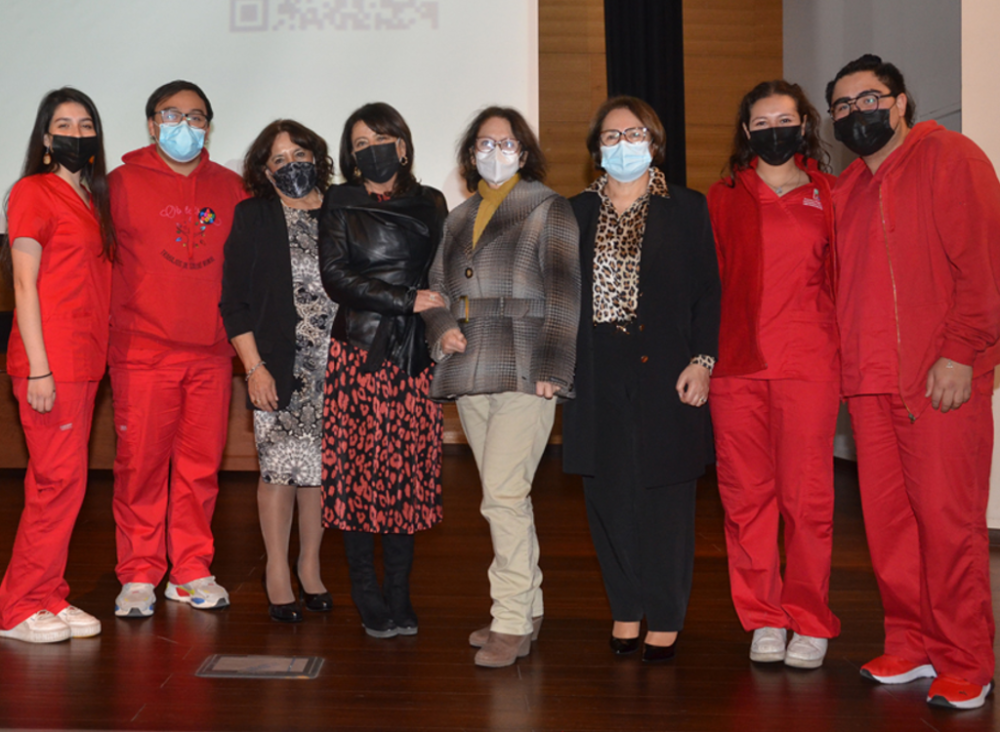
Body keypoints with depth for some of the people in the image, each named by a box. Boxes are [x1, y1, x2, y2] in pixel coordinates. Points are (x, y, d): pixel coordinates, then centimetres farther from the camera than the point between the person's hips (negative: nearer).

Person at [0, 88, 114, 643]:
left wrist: (97, 357, 12)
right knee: (60, 481, -6)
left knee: (60, 482, 11)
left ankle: (49, 598, 19)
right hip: (50, 362, -7)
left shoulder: (93, 197, 17)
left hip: (84, 362, 7)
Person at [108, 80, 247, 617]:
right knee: (142, 463, -1)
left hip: (211, 351, 3)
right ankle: (139, 576, 12)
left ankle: (192, 572, 19)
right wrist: (112, 324, -3)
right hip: (143, 351, -3)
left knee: (201, 464, 6)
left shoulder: (230, 188, 11)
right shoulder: (123, 183, 3)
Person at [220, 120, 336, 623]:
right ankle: (277, 572, 16)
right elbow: (234, 303, 0)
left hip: (336, 368, 2)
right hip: (280, 368, -2)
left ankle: (310, 566, 23)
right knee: (280, 468, 0)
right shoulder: (253, 218, 2)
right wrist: (254, 367, -8)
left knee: (323, 467, 6)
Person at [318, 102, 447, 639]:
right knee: (360, 469, -3)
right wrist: (405, 300, -11)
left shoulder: (430, 204, 16)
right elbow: (335, 277, -3)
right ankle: (368, 599, 9)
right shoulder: (340, 204, 8)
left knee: (409, 471, 1)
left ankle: (398, 597, 10)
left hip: (415, 353, 2)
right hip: (360, 351, -2)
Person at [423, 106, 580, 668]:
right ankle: (528, 608, 23)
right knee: (506, 496, 12)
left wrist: (551, 369, -13)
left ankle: (512, 624, -6)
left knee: (504, 495, -14)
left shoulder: (548, 209, 2)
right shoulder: (460, 218, 20)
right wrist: (442, 328, 2)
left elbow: (564, 294, -5)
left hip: (523, 372, -6)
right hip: (470, 374, 7)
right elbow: (438, 285, 23)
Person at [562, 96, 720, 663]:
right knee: (610, 496, 5)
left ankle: (665, 618, 13)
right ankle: (626, 610, 19)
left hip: (665, 373, -2)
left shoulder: (687, 209, 6)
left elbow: (708, 293, 2)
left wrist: (702, 361, -8)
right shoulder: (578, 212, 13)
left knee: (665, 494, 1)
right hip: (599, 377, 3)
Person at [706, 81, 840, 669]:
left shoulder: (830, 196, 11)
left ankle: (810, 621, 11)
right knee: (746, 495, 3)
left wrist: (849, 359, 3)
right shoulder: (723, 200, 12)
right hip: (736, 366, 1)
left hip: (808, 366, -1)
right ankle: (764, 618, 15)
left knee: (806, 496, -2)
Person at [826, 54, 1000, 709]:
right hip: (869, 384, 6)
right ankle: (912, 647, 18)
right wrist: (843, 364, 11)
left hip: (942, 381, -6)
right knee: (888, 522, 6)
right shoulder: (845, 190, 20)